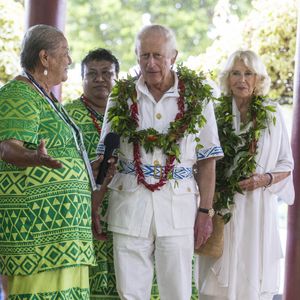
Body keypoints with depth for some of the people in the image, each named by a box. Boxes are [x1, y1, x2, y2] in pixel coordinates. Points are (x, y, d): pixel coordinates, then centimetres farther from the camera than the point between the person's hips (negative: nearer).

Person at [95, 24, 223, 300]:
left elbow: (207, 160, 5)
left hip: (178, 204, -1)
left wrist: (205, 212, -1)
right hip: (129, 202, 1)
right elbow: (105, 158, 10)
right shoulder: (122, 97, 7)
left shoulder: (197, 97, 4)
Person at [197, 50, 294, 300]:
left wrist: (265, 179, -11)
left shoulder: (272, 113, 3)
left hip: (256, 209, -1)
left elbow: (287, 165, 7)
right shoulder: (216, 114, 5)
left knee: (253, 279, 1)